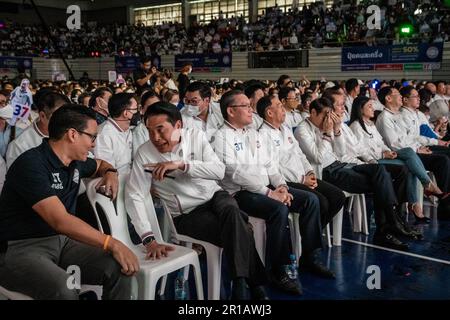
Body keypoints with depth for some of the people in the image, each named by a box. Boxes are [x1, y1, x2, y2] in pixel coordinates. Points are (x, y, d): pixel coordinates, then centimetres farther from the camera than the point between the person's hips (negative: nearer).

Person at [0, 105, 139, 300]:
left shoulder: (75, 161, 8)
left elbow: (100, 164, 34)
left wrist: (110, 172, 9)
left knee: (120, 268, -18)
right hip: (20, 248, -7)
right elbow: (60, 221, -28)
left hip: (62, 241, 7)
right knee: (64, 289, -38)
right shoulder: (32, 165, -18)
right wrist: (112, 244, -30)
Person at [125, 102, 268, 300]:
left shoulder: (196, 136, -4)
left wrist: (181, 164, -28)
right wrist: (149, 239, -27)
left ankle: (241, 284, -26)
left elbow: (219, 171, -14)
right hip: (186, 214, -2)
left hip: (214, 196, 3)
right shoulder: (144, 153, -10)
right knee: (238, 230, -29)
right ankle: (254, 283, -13)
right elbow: (134, 196, -17)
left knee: (231, 211, -34)